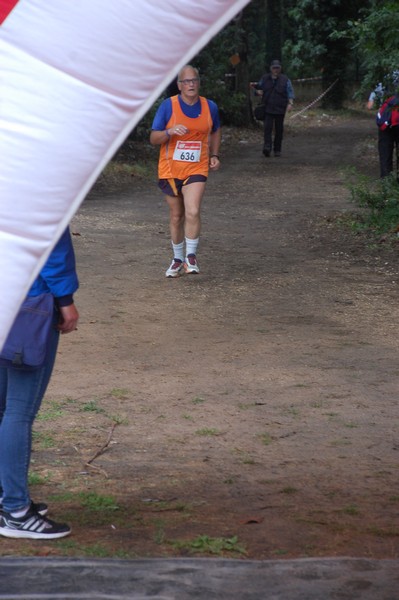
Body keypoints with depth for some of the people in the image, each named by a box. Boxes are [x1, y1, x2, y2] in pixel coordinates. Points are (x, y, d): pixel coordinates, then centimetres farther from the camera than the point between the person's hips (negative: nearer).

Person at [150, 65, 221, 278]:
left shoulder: (209, 107, 1)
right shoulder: (168, 106, -7)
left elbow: (216, 132, 21)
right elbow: (153, 138, -6)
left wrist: (214, 155, 8)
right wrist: (170, 132, -25)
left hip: (196, 169, 0)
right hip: (170, 169, 0)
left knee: (192, 212, -19)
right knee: (176, 216, 10)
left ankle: (191, 256, -4)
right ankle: (178, 259, 26)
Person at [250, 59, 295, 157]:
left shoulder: (285, 80, 2)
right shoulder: (265, 78, 8)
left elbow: (290, 92, -3)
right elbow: (260, 86, 25)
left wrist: (290, 103, -18)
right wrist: (254, 85, 3)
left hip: (280, 109, 0)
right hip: (268, 108, 1)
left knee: (279, 130, 6)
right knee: (267, 128, -14)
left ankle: (277, 150, 15)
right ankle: (267, 147, -22)